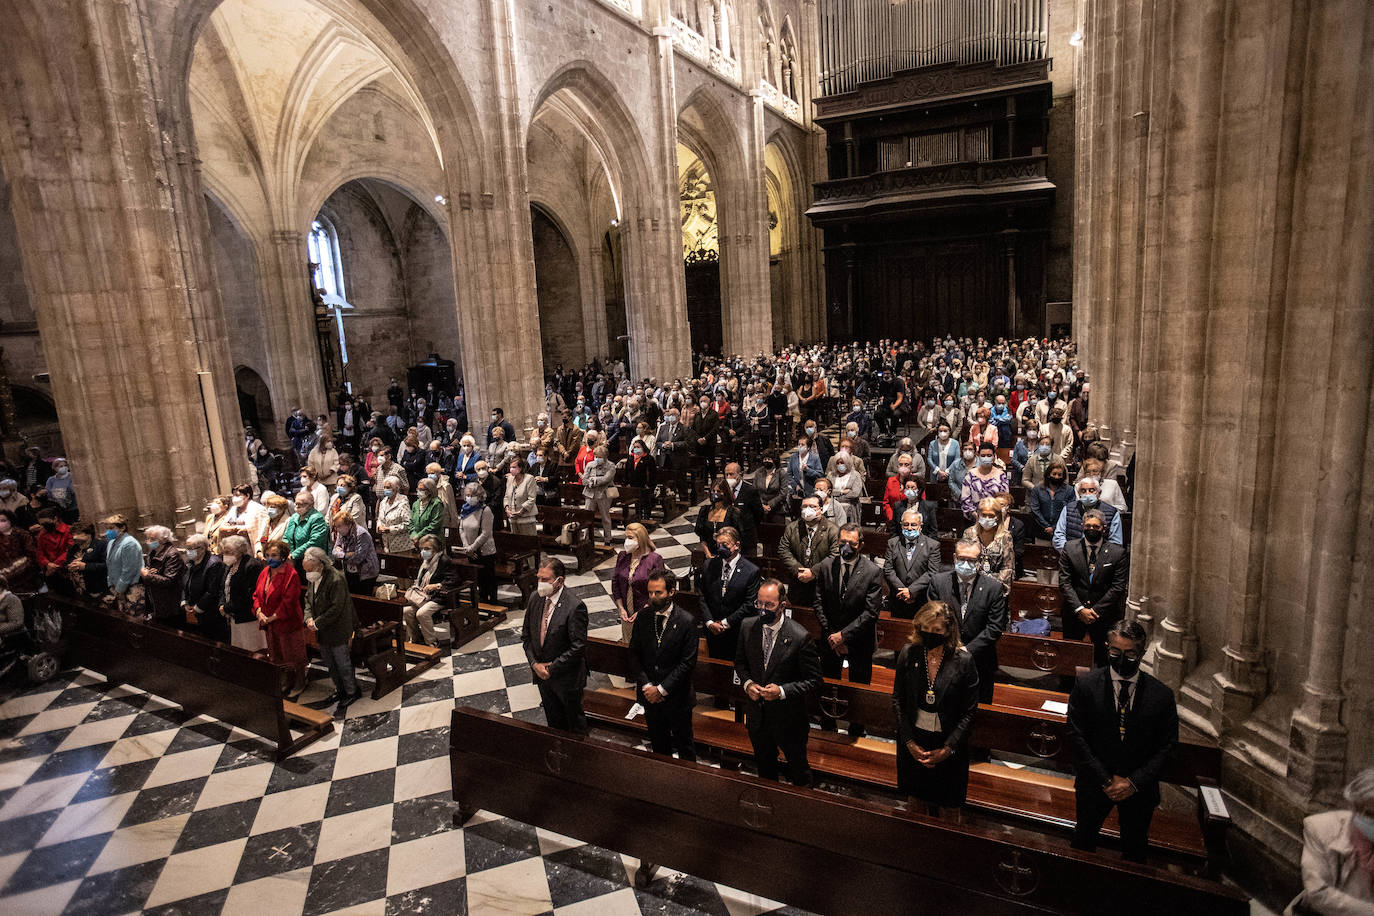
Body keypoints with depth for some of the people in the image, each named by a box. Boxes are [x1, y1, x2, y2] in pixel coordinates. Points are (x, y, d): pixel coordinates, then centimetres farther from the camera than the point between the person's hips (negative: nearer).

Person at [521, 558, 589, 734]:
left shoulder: (575, 606, -24)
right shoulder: (535, 598, -5)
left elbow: (578, 647, -23)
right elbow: (526, 635, 4)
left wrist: (552, 668, -18)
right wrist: (534, 663, -7)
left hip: (567, 678, -5)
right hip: (542, 673, 5)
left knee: (574, 718, 17)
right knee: (553, 719, 24)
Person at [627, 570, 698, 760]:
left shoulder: (686, 621, -15)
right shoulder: (642, 617, -3)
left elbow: (688, 662, -14)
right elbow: (634, 654, 1)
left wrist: (662, 689, -16)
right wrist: (646, 685, -9)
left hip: (676, 696, -3)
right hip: (649, 695, 3)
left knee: (684, 744, 14)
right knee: (658, 744, 19)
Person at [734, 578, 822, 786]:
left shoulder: (801, 637, -24)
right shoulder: (747, 626, -10)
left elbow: (813, 681, -16)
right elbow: (740, 660, 6)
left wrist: (782, 691, -28)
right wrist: (747, 683, -13)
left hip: (788, 718, -4)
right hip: (756, 715, 4)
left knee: (798, 768, 20)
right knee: (764, 764, 27)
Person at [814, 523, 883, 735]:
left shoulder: (872, 571, -14)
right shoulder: (826, 566, -5)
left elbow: (871, 612, -17)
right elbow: (819, 603, -1)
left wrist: (844, 634, -18)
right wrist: (830, 634, -8)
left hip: (859, 640, -3)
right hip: (831, 638, 3)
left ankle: (856, 733, 32)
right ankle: (827, 730, 37)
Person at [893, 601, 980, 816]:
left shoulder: (963, 660, -15)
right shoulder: (908, 653, -10)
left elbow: (969, 712, -10)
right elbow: (897, 701, -3)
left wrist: (947, 749, -13)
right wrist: (909, 742, -8)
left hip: (948, 743, -2)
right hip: (912, 740, 2)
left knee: (942, 802, 11)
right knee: (914, 795, 18)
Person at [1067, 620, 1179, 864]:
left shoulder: (1162, 695, -10)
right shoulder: (1085, 684, -13)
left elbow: (1167, 746, -7)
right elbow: (1076, 736, -12)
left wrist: (1135, 782, -14)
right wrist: (1106, 780, -16)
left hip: (1140, 787, 0)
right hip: (1094, 782, 0)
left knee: (1135, 849, 20)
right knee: (1084, 839, 20)